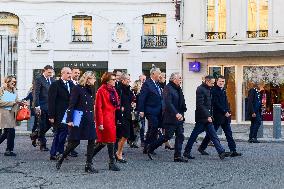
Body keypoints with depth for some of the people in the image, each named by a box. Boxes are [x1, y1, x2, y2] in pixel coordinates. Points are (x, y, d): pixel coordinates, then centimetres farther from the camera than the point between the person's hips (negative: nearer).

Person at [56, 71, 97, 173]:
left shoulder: (90, 89, 13)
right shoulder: (77, 88, -9)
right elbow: (71, 105, -13)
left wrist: (93, 119, 15)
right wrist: (70, 120, -18)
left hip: (89, 120, 7)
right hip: (78, 119, -7)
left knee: (92, 141, 2)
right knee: (75, 142, -1)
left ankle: (89, 165, 9)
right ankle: (60, 160, 19)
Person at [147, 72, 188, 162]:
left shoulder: (178, 88, 14)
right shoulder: (168, 88, -13)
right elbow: (168, 103, -22)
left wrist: (182, 113, 8)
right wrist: (176, 114, -29)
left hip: (179, 117, 9)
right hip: (170, 117, -8)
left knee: (180, 136, 4)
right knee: (168, 136, -4)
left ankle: (178, 156, 9)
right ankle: (150, 148, 13)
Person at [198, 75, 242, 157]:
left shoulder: (223, 90, 14)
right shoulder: (214, 90, -11)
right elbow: (216, 104, -17)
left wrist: (228, 112, 4)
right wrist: (225, 112, -16)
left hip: (225, 116, 7)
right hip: (217, 116, -7)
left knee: (229, 134, 4)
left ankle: (233, 151, 5)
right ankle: (202, 148, 17)